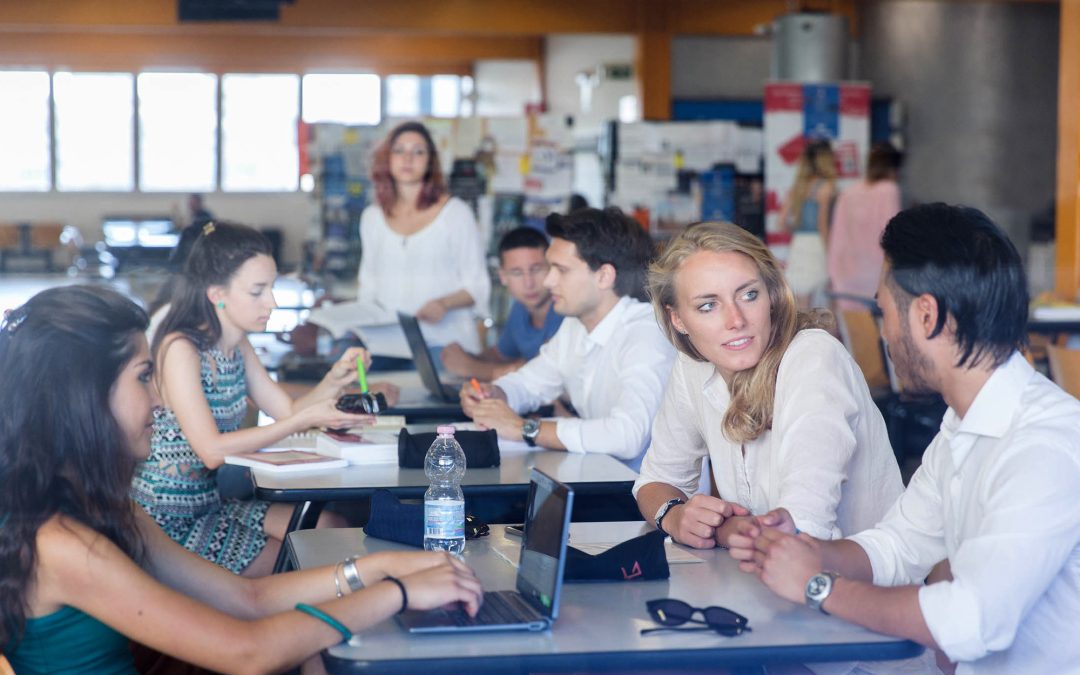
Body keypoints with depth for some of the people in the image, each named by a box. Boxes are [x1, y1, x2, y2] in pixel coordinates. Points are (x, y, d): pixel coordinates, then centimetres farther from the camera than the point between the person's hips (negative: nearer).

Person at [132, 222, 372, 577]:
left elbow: (287, 410, 3)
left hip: (214, 502, 8)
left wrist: (335, 379, -16)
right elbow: (212, 450, -27)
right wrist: (306, 420, -29)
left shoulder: (237, 345, 5)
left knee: (331, 528, 0)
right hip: (172, 521, -8)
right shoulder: (180, 349, -22)